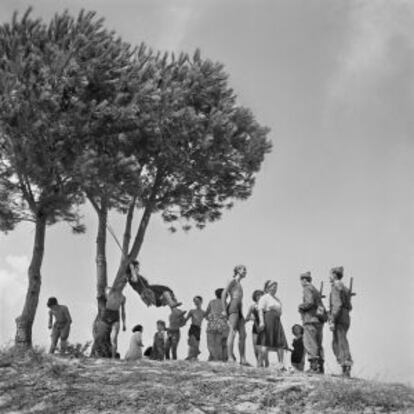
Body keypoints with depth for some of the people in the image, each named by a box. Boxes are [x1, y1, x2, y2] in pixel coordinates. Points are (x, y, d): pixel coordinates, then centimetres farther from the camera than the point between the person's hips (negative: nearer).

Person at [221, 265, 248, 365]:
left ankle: (243, 359, -1)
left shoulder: (239, 284, 29)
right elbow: (224, 294, -7)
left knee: (243, 335, 1)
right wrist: (224, 310, -13)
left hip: (239, 311, 9)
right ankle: (230, 357, -24)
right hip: (233, 308, -9)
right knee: (232, 332, -17)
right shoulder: (232, 281, 4)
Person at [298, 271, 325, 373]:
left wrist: (301, 306, -3)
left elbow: (310, 302, -19)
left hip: (311, 320, -9)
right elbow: (321, 307, 22)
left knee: (309, 343, -11)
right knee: (318, 344, 9)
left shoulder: (307, 289, -4)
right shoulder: (316, 291, 24)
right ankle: (320, 367, 7)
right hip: (319, 320, 9)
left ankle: (314, 366, -19)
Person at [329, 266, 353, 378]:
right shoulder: (345, 288, 19)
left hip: (338, 319, -9)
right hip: (346, 318, 9)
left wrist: (332, 321, -21)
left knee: (342, 344, -9)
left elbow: (337, 304, -19)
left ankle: (346, 369, -11)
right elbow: (349, 307, 20)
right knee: (335, 344, 13)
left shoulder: (335, 287, -9)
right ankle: (345, 368, 9)